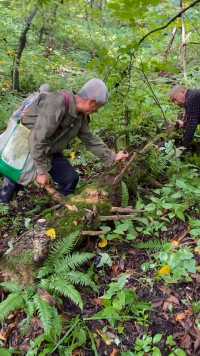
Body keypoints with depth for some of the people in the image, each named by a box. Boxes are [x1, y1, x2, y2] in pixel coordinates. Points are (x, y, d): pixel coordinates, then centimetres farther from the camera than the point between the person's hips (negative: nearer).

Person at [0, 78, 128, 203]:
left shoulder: (81, 115, -5)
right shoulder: (56, 104, -32)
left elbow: (90, 139, 7)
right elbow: (38, 139, -33)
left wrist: (112, 157, 5)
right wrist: (42, 170, -28)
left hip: (49, 151, 7)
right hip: (26, 147, -7)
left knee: (70, 178, -2)